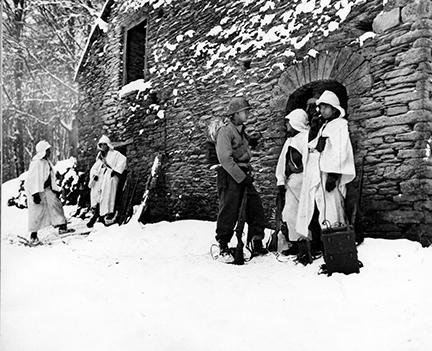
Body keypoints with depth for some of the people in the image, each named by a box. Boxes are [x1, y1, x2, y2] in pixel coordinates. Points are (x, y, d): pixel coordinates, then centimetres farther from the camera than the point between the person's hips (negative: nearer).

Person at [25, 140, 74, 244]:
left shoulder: (47, 162, 8)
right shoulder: (36, 163, -19)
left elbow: (51, 177, 18)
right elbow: (33, 180, -22)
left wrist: (56, 190, 18)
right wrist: (35, 194, -26)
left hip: (46, 189, 8)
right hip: (36, 190, -8)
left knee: (56, 204, 6)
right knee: (36, 212, -3)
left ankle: (62, 227, 14)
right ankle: (33, 236, 6)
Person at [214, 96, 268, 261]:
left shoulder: (242, 131, 19)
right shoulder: (225, 131, -9)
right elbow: (225, 158, -18)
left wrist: (248, 174, 13)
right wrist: (242, 177, -19)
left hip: (244, 176, 9)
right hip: (230, 177, -8)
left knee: (256, 209, 5)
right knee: (228, 212, -4)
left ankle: (256, 244, 14)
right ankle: (223, 247, 8)